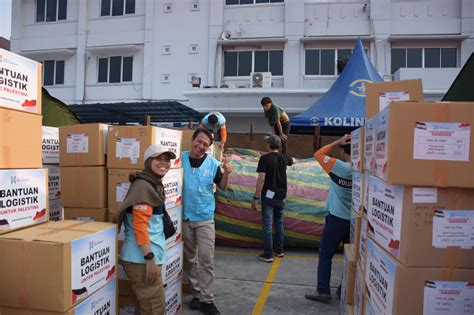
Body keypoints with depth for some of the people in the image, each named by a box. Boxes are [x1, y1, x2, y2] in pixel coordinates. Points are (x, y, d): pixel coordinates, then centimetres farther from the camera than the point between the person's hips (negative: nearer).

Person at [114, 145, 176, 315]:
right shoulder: (143, 186, -17)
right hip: (142, 259, -10)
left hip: (148, 256, 10)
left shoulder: (155, 185, 14)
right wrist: (149, 257, -24)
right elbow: (139, 225, -22)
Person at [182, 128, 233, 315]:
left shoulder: (212, 163, -4)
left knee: (206, 259, 0)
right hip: (184, 217, 1)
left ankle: (207, 300, 10)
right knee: (189, 259, 12)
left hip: (205, 218, -1)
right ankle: (197, 294, 27)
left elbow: (222, 187, 2)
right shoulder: (180, 158, -4)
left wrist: (226, 173, -16)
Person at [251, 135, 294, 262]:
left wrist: (255, 198, -13)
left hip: (268, 196, -5)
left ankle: (268, 254, 2)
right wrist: (292, 159, 53)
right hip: (281, 196, 5)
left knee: (267, 224, -1)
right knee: (279, 223, 17)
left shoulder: (265, 158, -12)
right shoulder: (284, 157, 4)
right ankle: (279, 250, 28)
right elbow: (293, 161, 29)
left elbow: (261, 179, -18)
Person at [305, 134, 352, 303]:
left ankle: (323, 291, 4)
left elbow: (319, 154, -4)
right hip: (356, 220, 5)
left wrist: (337, 142, -4)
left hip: (337, 219, -5)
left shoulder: (338, 167, -15)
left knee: (325, 255, 5)